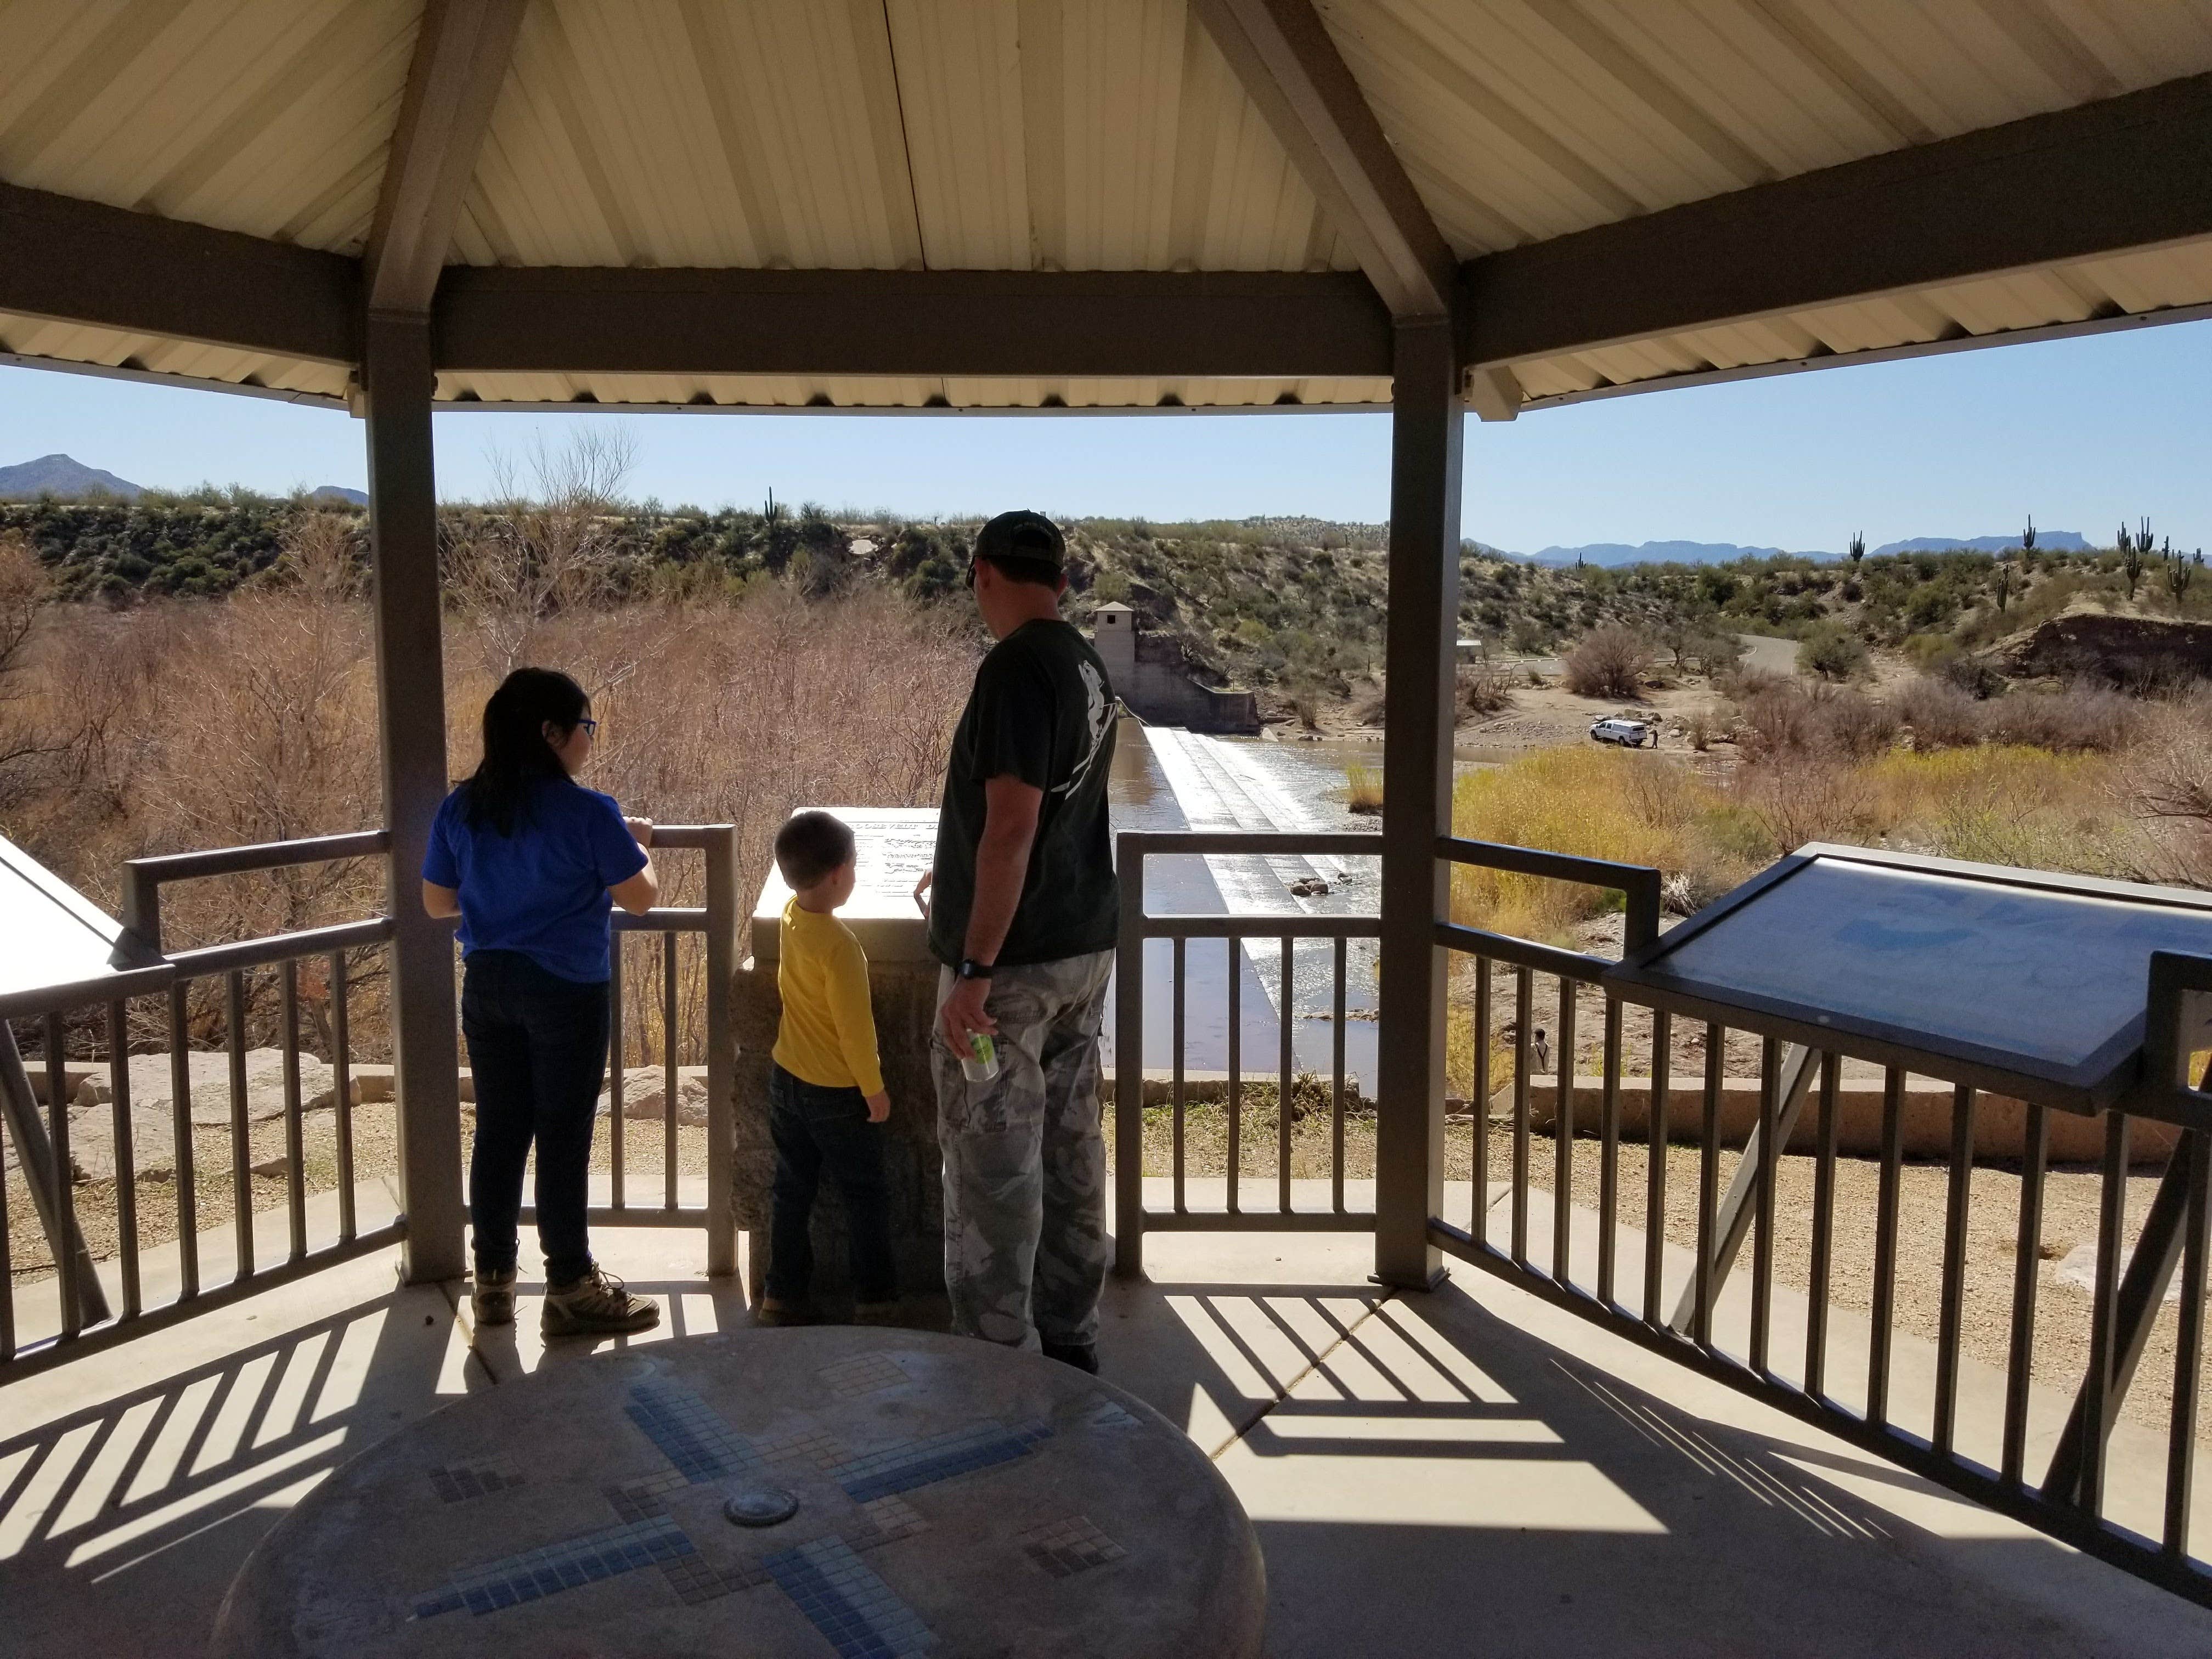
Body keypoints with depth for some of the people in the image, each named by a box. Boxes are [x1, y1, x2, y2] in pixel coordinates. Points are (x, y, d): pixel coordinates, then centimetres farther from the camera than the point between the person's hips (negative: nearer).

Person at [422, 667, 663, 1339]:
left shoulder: (462, 808, 1)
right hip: (565, 991, -5)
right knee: (563, 1139, 3)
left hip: (487, 986, 5)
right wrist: (637, 844, 9)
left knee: (498, 1133, 14)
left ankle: (493, 1282, 24)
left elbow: (436, 902, 9)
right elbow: (641, 899, -9)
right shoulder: (588, 812, -16)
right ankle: (572, 1290, 14)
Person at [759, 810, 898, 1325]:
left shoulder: (789, 917, -3)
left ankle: (782, 1294, 24)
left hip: (787, 1080, 7)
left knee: (792, 1191, 17)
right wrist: (875, 1090, -11)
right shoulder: (840, 945, -27)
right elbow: (855, 1028, -23)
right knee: (866, 1196, 10)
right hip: (836, 1092, -7)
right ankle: (874, 1299, 17)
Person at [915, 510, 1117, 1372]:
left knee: (994, 1166, 0)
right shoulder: (1088, 667, 10)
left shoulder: (1017, 667, -17)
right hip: (1085, 946, 9)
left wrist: (975, 969, -23)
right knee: (1069, 1148, 15)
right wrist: (961, 871, 38)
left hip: (1014, 959, -9)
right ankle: (1069, 1339, 27)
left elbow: (1013, 826, -25)